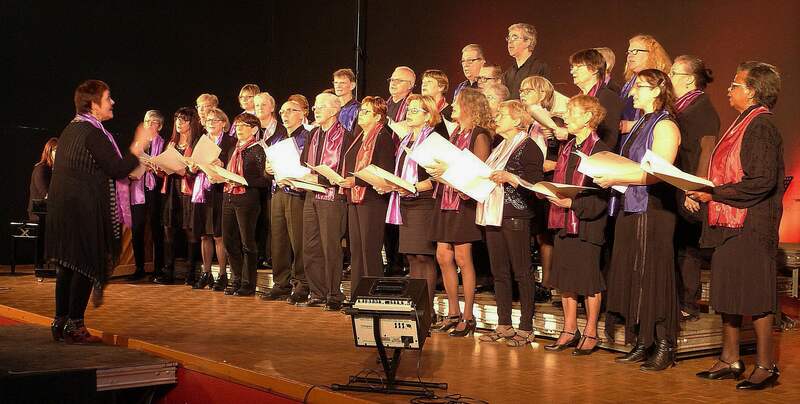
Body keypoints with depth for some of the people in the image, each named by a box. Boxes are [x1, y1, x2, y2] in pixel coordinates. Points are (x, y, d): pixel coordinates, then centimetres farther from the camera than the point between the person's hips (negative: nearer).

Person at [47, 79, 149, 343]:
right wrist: (138, 146, -7)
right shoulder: (93, 133, -15)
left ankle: (60, 322, 19)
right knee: (87, 265, -3)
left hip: (62, 207, 9)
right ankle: (74, 326, -1)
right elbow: (119, 169, -17)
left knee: (68, 265, 14)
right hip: (85, 210, -9)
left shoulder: (71, 129, 14)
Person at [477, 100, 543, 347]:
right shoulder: (499, 148, 20)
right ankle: (504, 325, 16)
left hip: (516, 217, -9)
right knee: (499, 272, 10)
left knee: (521, 272, -3)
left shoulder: (528, 147, -6)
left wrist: (509, 177, -22)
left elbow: (536, 184, -13)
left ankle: (526, 328, 1)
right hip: (493, 215, 9)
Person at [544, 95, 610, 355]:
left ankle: (590, 333, 13)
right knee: (564, 279, 11)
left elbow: (600, 197, -15)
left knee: (590, 281, 2)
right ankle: (569, 330, 21)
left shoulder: (600, 151, -11)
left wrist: (572, 203, -24)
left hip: (588, 224, -8)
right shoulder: (566, 148, 14)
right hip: (563, 223, 8)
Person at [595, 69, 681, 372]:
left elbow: (657, 173, -18)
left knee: (654, 277, -5)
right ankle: (642, 344, 16)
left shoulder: (665, 126, -9)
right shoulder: (640, 124, 18)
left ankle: (664, 348, 3)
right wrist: (608, 174, 6)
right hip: (631, 207, 9)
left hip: (654, 210, -9)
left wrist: (615, 179, -17)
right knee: (632, 277, 9)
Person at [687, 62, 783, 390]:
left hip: (750, 226, -10)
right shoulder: (743, 123, 15)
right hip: (729, 223, 10)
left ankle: (766, 366, 7)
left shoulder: (761, 126, -14)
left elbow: (763, 181, -22)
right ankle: (730, 361, 21)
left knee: (755, 297, -3)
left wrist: (714, 193, -20)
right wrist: (700, 192, 8)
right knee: (728, 292, 13)